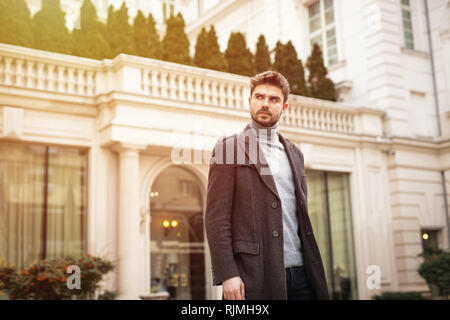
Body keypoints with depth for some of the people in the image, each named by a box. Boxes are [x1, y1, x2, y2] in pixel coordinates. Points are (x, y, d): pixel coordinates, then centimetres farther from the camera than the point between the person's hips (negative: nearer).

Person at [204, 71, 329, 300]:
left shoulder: (294, 153, 17)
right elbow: (216, 216, -7)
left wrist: (314, 272, 11)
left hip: (300, 274, 5)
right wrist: (227, 274, -15)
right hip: (254, 277, -5)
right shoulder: (228, 148, 0)